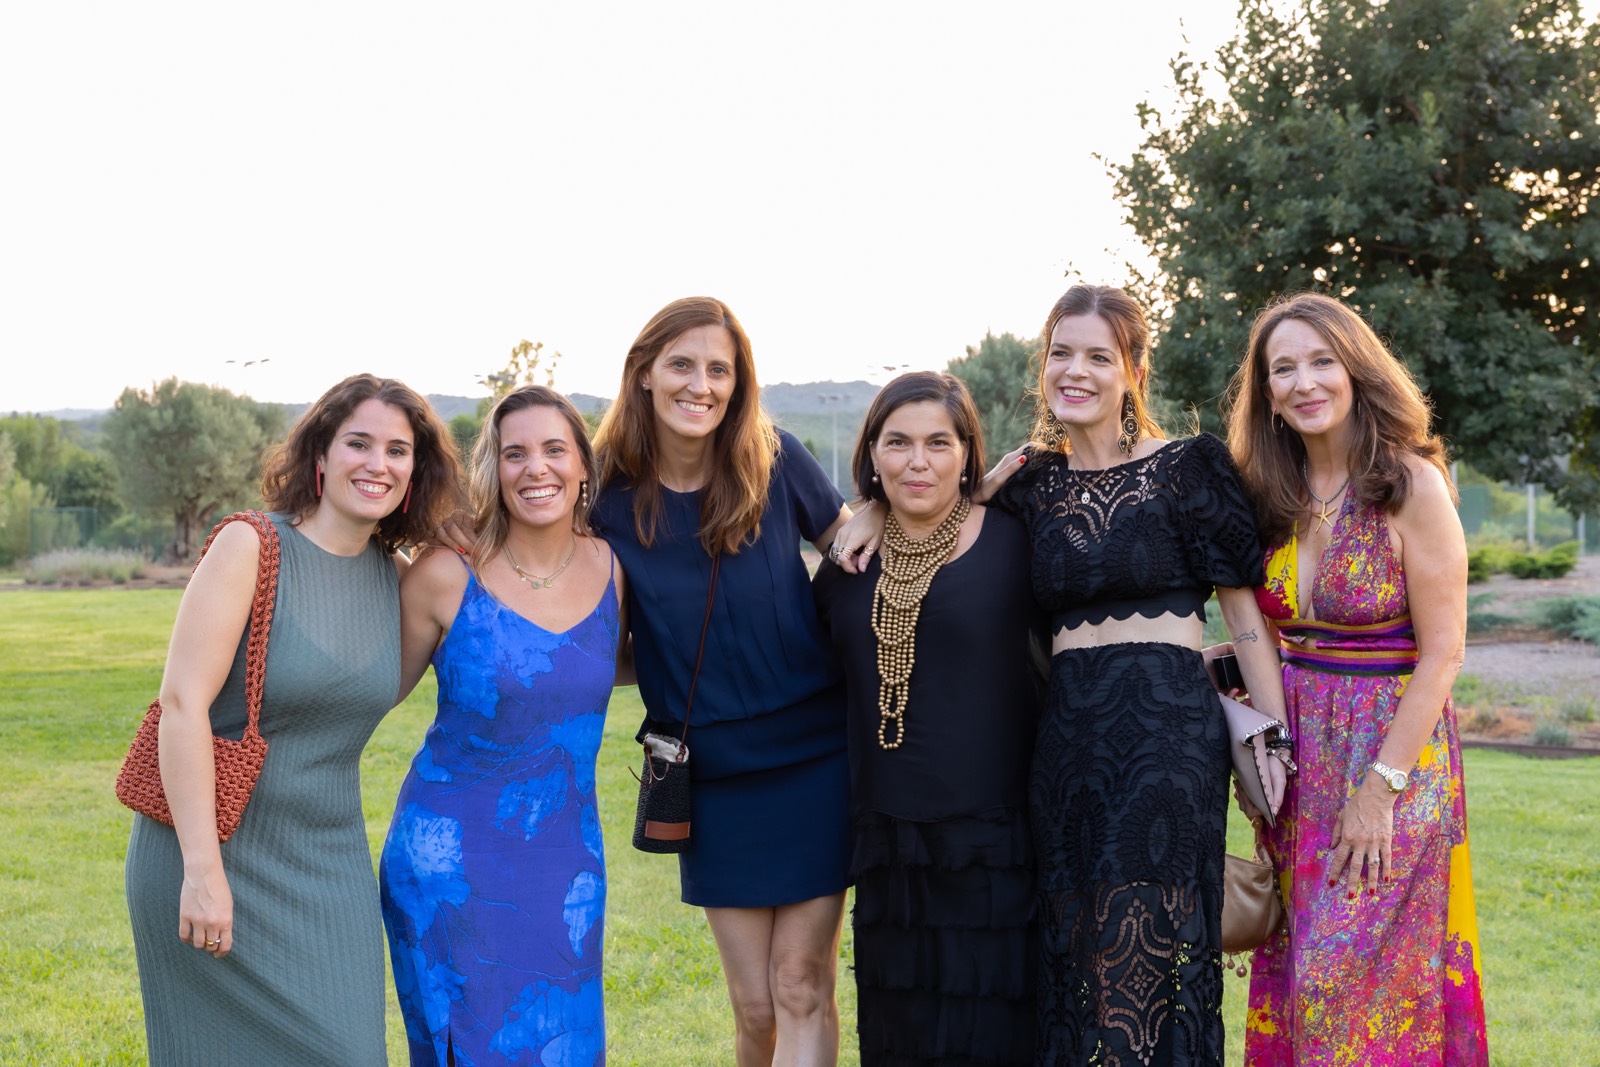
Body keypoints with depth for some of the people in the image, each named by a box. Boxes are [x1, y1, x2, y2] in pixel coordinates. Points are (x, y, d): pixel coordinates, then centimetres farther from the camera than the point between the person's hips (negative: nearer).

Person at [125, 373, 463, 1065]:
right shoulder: (250, 548, -12)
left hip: (328, 861, 5)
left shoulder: (398, 577, 5)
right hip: (216, 852, -5)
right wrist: (202, 870, -22)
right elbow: (182, 703, -18)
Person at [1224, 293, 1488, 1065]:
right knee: (1291, 975, 10)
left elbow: (1440, 655, -13)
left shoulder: (1411, 486, -12)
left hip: (1395, 744, -5)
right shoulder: (1275, 496, 5)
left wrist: (1380, 790, -17)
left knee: (1352, 979, -4)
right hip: (1296, 757, 6)